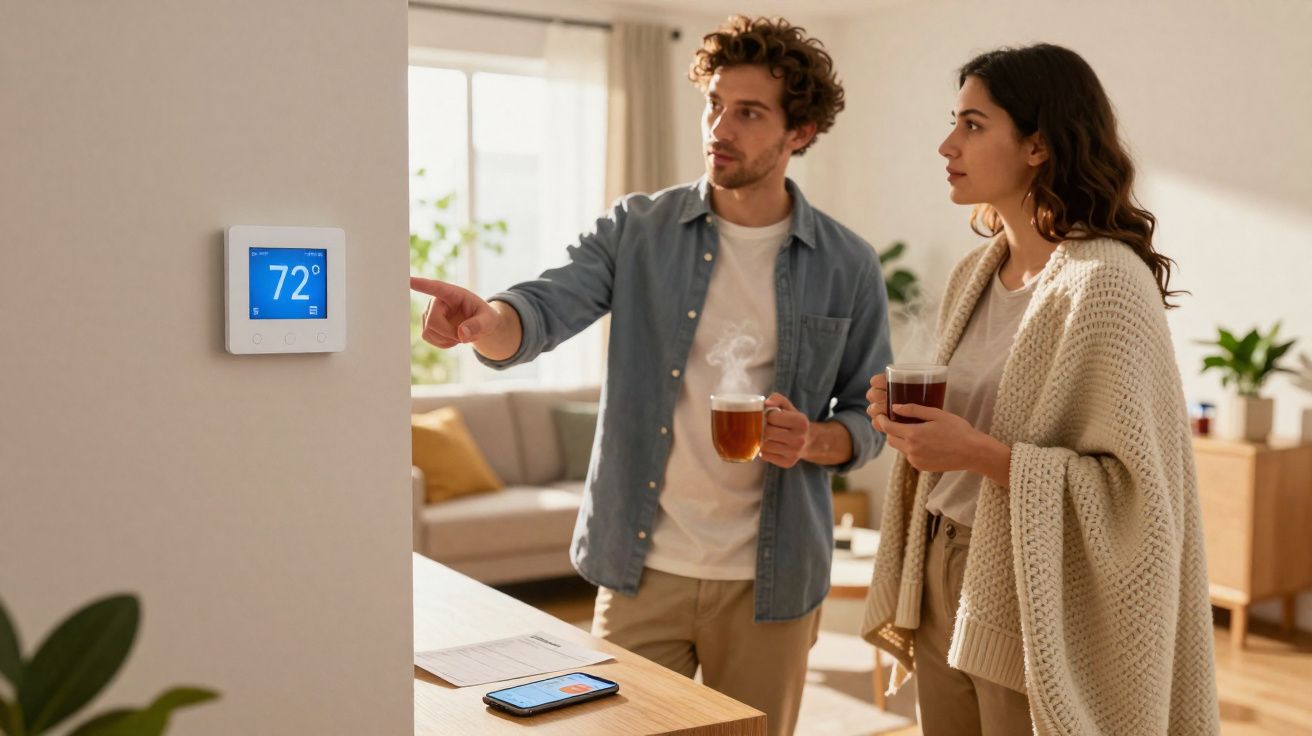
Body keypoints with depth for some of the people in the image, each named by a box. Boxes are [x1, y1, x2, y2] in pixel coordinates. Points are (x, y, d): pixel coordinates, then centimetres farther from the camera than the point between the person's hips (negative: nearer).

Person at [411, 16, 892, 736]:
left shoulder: (847, 266, -1)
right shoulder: (637, 230, -1)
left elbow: (869, 417, 5)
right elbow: (541, 311, -16)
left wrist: (815, 442, -16)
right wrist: (480, 320, -39)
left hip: (768, 582, 1)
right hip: (642, 568, 0)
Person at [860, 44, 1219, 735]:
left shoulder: (1105, 281, -16)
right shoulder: (974, 274, 7)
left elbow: (1135, 488, -18)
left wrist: (982, 453, -23)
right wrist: (909, 419, 0)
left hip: (1033, 612, -7)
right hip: (942, 581, 7)